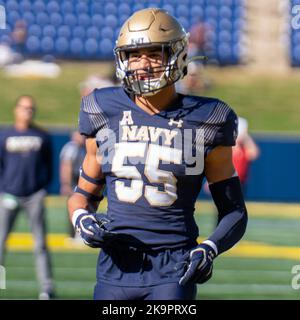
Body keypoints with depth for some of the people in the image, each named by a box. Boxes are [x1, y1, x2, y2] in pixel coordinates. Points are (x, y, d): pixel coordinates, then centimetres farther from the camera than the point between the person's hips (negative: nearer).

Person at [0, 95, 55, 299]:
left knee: (40, 244, -2)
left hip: (35, 196, 0)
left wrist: (44, 190, 2)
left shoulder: (42, 137, 7)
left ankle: (47, 288, -1)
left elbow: (48, 166, 12)